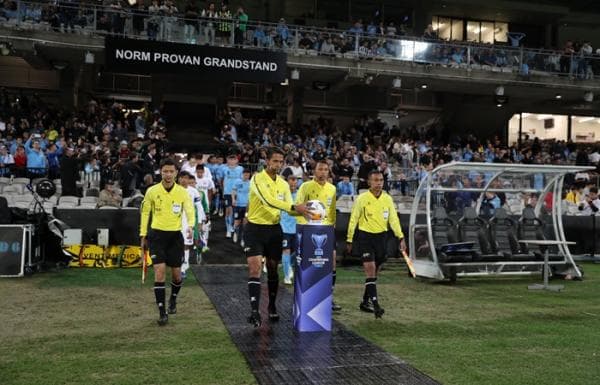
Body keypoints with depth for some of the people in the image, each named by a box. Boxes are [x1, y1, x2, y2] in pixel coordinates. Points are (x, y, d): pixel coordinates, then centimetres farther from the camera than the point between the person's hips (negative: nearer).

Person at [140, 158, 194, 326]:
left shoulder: (182, 192, -2)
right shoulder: (152, 191, -2)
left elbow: (189, 210, -11)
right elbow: (145, 213, 8)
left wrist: (190, 226, -32)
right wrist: (143, 235, 8)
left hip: (175, 235, 1)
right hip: (156, 235, -1)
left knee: (176, 273, 8)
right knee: (160, 271, -12)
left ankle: (173, 300, 38)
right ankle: (162, 311, -5)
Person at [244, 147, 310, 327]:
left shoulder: (283, 184, 7)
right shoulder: (257, 179, -13)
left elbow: (289, 208, 4)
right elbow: (268, 200, -28)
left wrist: (302, 210, -17)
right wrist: (294, 207, -34)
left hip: (274, 229, 5)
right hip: (255, 228, -5)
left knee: (272, 269, 12)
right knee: (254, 268, -12)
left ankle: (272, 307, 27)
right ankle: (254, 310, -9)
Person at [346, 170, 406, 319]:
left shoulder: (387, 199, 4)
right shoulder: (362, 199, -7)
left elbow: (393, 219, 4)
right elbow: (353, 219, -1)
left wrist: (401, 238, -5)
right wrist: (349, 240, 0)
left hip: (381, 236, 4)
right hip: (365, 236, -4)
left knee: (374, 272, 11)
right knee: (370, 270, -13)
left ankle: (365, 302, 24)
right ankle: (375, 304, -14)